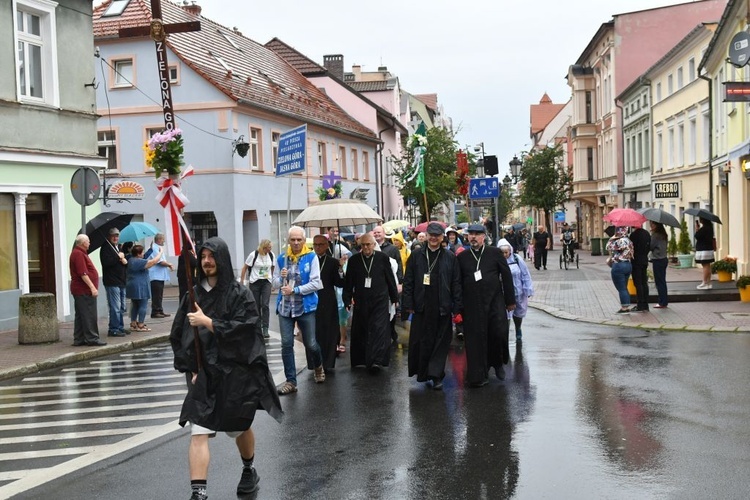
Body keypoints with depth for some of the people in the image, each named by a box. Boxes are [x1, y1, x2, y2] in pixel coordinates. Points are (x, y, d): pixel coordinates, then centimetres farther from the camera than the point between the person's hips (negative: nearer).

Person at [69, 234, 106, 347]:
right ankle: (92, 338, -7)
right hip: (84, 291, -11)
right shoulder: (79, 254, -15)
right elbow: (83, 273, -22)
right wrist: (92, 287, -23)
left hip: (79, 290, 11)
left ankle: (79, 339, 15)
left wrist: (92, 286, 21)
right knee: (89, 316, -8)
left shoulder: (78, 253, 18)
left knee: (80, 316, 12)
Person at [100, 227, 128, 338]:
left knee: (121, 308, 15)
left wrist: (125, 260, 0)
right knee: (115, 307, -10)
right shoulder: (105, 248, -8)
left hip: (121, 282, 9)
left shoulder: (119, 247, 20)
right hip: (112, 282, -9)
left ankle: (120, 327, 24)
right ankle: (113, 329, -5)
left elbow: (126, 261, 23)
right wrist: (118, 257, -14)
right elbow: (106, 262, -24)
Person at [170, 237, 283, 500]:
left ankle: (249, 470, 44)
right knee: (198, 433, -12)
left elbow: (244, 329, -17)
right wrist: (190, 368, -1)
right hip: (203, 373, 2)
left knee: (240, 427, 17)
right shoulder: (193, 295, 4)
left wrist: (208, 322, -21)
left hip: (237, 373, -2)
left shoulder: (240, 294, -5)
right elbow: (178, 335, 8)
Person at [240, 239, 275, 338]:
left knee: (265, 305, -12)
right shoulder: (254, 255, -8)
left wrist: (273, 279, 14)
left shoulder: (271, 255, 0)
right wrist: (242, 282, -2)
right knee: (256, 306, 7)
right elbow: (245, 268, -1)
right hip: (255, 282, -1)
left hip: (266, 282, 1)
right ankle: (258, 327, 22)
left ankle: (265, 329, -13)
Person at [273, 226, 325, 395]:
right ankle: (291, 381, 9)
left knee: (310, 343, 2)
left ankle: (318, 366, 34)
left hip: (305, 306, -3)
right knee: (286, 344, 0)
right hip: (285, 307, 3)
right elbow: (275, 284, 9)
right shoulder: (281, 259, 5)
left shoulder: (311, 257, -5)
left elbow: (315, 283, -11)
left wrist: (295, 290, -16)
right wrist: (281, 278, -13)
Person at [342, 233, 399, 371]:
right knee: (361, 330, 6)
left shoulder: (383, 258, 0)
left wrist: (394, 297, 10)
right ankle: (361, 359, 19)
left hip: (380, 301, -2)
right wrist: (347, 300, 2)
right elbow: (348, 282, 6)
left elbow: (390, 279, 6)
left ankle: (377, 361, -16)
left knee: (379, 329, -12)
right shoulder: (354, 260, 3)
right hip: (361, 301, 2)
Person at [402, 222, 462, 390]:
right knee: (420, 341, 5)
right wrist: (408, 305, -2)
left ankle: (436, 376, 9)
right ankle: (422, 372, 21)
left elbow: (456, 283, 3)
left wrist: (457, 307, -2)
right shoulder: (416, 256, 5)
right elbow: (408, 281, 4)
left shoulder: (450, 257, 4)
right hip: (421, 306, 0)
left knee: (441, 342, 2)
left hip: (442, 307, 0)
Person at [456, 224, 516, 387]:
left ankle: (498, 363, 22)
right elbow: (458, 282, 8)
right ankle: (478, 377, 6)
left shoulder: (495, 252, 4)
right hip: (472, 305, 1)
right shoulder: (462, 257, 7)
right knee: (476, 339, -1)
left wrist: (510, 300, 3)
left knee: (499, 333, -7)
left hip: (495, 301, 0)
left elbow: (506, 276, 5)